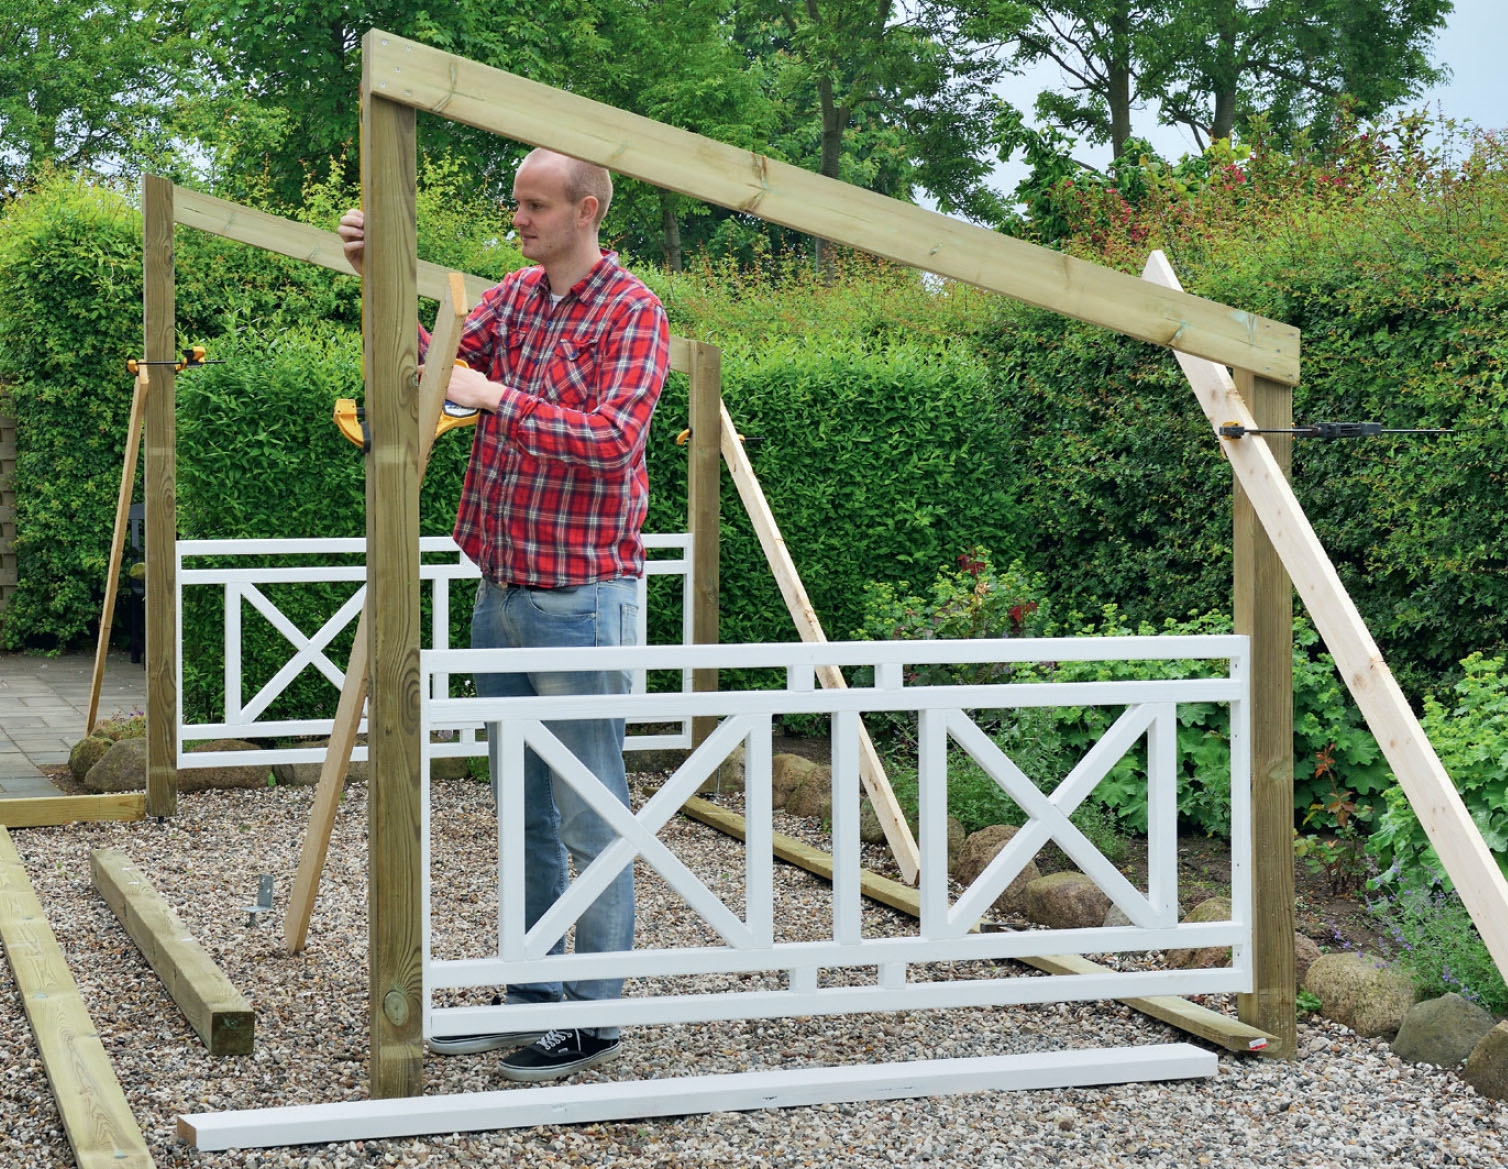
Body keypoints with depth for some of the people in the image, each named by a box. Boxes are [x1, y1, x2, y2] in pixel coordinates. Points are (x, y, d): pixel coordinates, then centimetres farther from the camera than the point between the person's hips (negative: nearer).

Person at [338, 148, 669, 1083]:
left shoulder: (632, 314, -10)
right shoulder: (514, 296, 12)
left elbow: (613, 440, -22)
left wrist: (498, 397, -24)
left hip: (579, 598, -8)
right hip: (501, 592, 8)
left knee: (589, 817, 0)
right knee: (523, 813, 14)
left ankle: (597, 1015, 9)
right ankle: (531, 1001, 24)